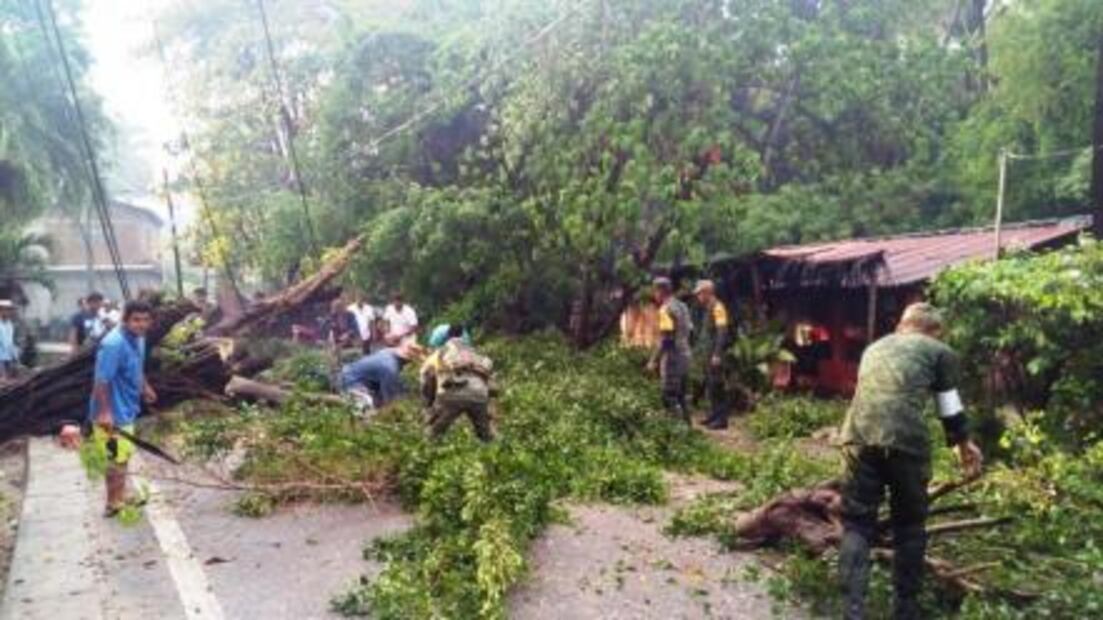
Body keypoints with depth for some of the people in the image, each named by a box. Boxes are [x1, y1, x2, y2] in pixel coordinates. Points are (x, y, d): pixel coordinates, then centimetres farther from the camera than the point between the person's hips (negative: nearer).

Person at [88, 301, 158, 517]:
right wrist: (105, 412, -28)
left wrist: (145, 387, 28)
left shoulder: (138, 339, 3)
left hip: (126, 409, 10)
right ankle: (114, 505, 18)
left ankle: (119, 498, 36)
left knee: (122, 457, 21)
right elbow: (101, 380, -27)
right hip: (113, 413, -10)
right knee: (117, 459, 3)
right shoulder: (113, 344, -27)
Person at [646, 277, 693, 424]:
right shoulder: (682, 306, 14)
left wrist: (654, 360, -16)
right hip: (684, 356, 9)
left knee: (670, 398, -6)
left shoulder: (666, 309, -14)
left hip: (672, 358, -9)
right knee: (680, 397, 17)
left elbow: (666, 339, -20)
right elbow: (689, 330, 18)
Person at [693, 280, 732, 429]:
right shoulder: (708, 308, 16)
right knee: (710, 385, 14)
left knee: (716, 385, -7)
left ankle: (721, 419, -4)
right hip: (707, 355, 10)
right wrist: (701, 352, 20)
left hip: (714, 355, -10)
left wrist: (717, 354, -24)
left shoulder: (717, 307, -13)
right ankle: (714, 415, 21)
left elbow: (722, 332, -20)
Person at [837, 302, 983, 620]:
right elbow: (951, 410, 19)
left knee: (856, 524, 10)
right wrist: (964, 446, 38)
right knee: (909, 525, 17)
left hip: (859, 435, 3)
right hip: (907, 439, -3)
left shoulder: (875, 347, 30)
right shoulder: (941, 352, 17)